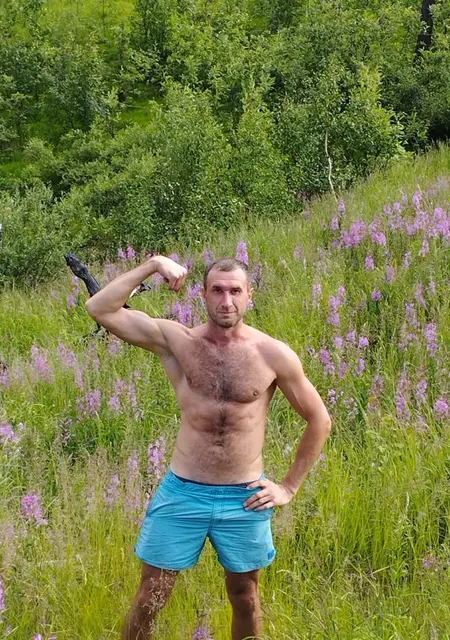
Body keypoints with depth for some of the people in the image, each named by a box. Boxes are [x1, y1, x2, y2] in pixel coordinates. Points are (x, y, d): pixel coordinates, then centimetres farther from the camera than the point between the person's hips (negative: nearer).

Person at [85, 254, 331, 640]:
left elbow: (320, 421, 4)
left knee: (245, 598, 17)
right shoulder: (177, 342, -5)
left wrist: (290, 487, 3)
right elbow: (99, 310, -12)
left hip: (244, 498, 1)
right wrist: (153, 265, -16)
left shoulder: (273, 354, -6)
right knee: (149, 600, 5)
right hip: (182, 493, 0)